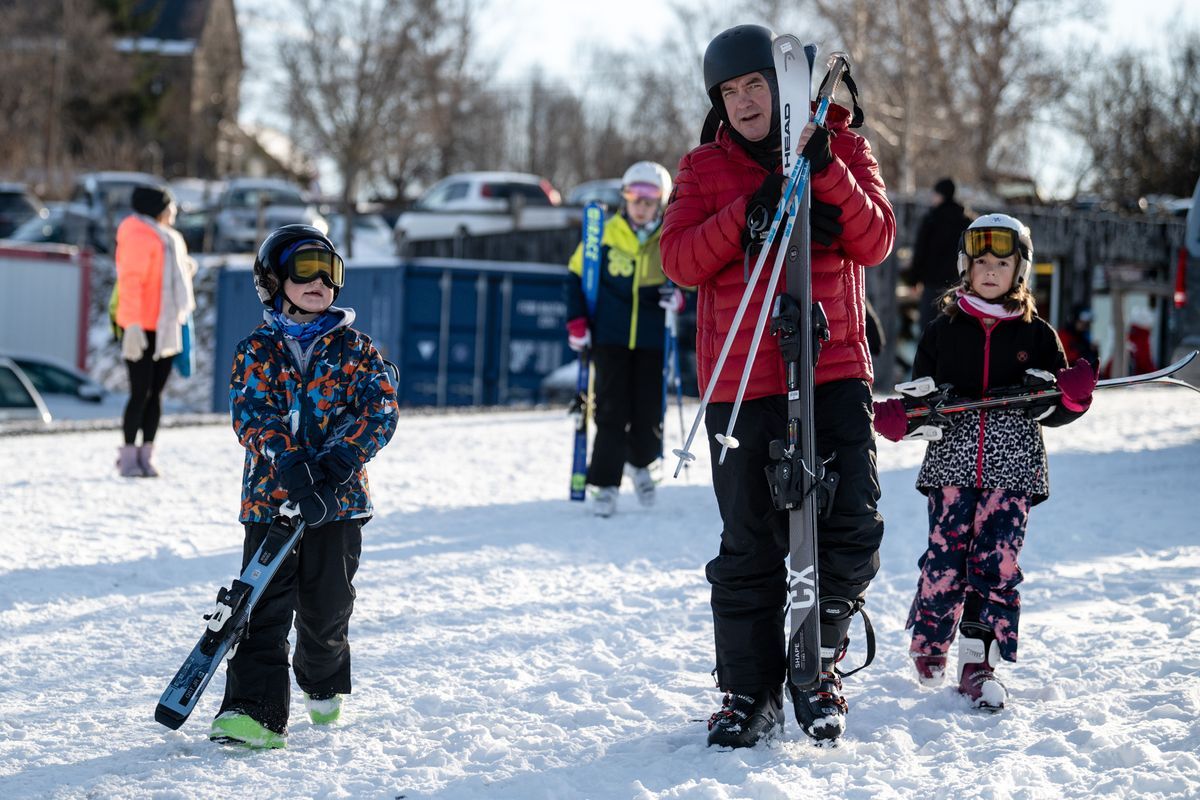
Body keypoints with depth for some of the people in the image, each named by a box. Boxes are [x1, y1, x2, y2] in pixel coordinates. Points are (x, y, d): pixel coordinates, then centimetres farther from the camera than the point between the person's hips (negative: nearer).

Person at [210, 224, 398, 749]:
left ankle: (323, 685, 37)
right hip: (270, 496, -1)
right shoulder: (257, 350, 2)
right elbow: (252, 415, -9)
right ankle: (255, 712, -11)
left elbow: (381, 407, -4)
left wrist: (338, 463, -18)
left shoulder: (354, 347, 6)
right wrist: (291, 470, -25)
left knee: (326, 606, 11)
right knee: (265, 608, -8)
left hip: (339, 499, 1)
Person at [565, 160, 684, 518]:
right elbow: (577, 275, 9)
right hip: (610, 337, -1)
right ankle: (605, 484, 2)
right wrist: (577, 322, 2)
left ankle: (640, 463, 32)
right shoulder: (604, 235, -1)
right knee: (612, 412, -7)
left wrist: (679, 296, -12)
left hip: (652, 341, 1)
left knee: (649, 417, 1)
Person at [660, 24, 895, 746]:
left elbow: (876, 243, -5)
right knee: (750, 544, 3)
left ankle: (818, 667, 14)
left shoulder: (843, 150, 8)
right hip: (742, 381, 0)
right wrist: (751, 208, -17)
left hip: (835, 369, 0)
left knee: (854, 529, -7)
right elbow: (679, 260, -5)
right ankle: (750, 693, 14)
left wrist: (826, 170, -18)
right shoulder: (705, 168, 8)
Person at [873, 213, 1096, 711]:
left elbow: (1054, 407, 10)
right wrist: (899, 417, -9)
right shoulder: (944, 330, 9)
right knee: (945, 560, -4)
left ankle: (979, 662, 3)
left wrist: (1070, 395, -12)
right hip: (952, 466, 0)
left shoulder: (1036, 334, 8)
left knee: (997, 563, -5)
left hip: (1012, 468, 0)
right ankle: (929, 643, 20)